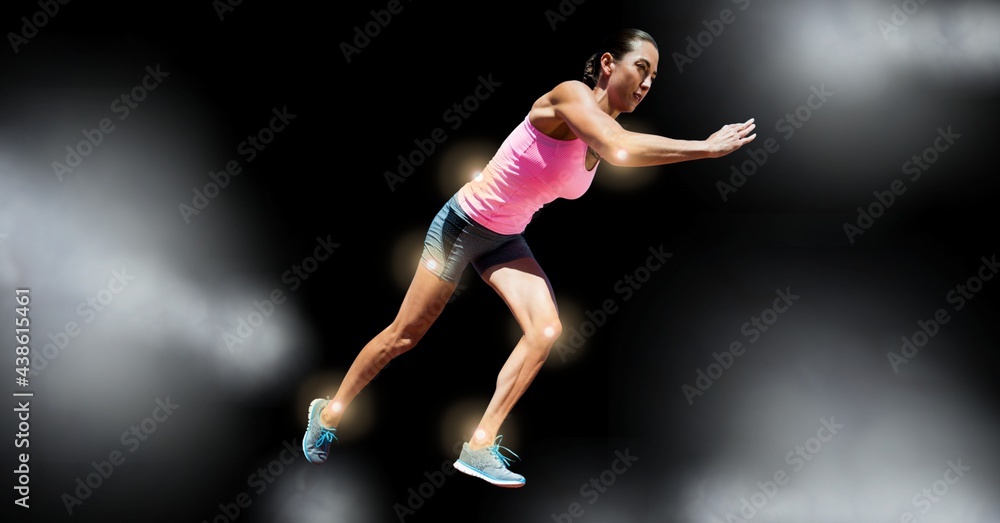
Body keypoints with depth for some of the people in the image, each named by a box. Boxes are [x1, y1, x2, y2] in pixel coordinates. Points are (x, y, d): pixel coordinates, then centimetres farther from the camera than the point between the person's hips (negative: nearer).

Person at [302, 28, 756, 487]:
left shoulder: (607, 134, 1)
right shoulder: (570, 95, -28)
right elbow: (622, 151, -39)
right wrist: (705, 148, -38)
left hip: (506, 240, 7)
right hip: (464, 223, -7)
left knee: (545, 331, -14)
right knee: (404, 336, 5)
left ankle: (480, 448, -6)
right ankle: (330, 411, 28)